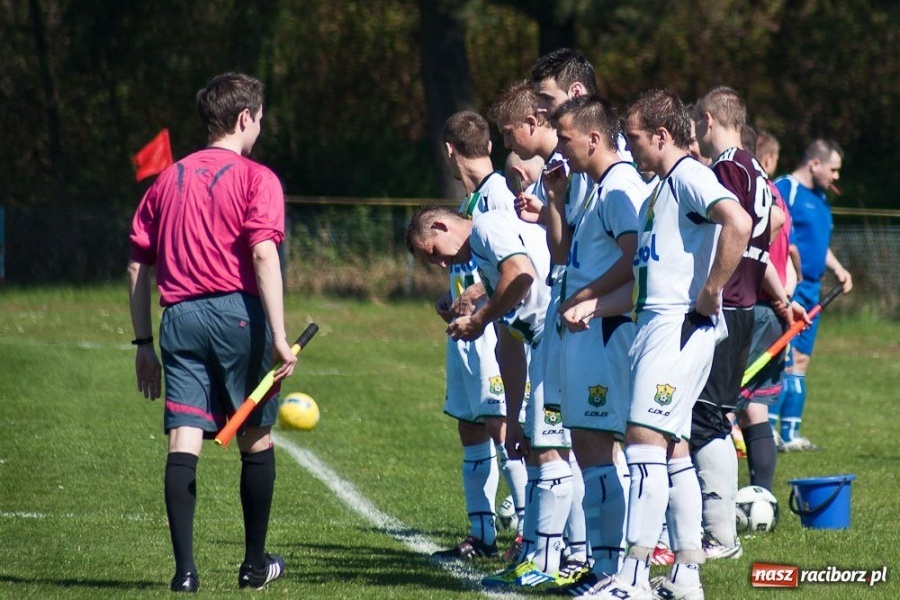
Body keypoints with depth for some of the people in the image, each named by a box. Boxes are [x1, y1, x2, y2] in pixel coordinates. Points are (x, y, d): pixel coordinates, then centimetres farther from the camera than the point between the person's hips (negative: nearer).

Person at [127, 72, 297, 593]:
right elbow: (264, 256, -14)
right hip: (238, 313, -4)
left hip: (180, 316, 4)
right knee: (256, 440, 12)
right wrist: (280, 337, -16)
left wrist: (144, 343, 18)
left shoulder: (169, 179, 14)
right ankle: (256, 564, 21)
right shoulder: (256, 178, -1)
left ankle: (185, 569, -13)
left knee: (184, 440, -3)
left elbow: (138, 266, 13)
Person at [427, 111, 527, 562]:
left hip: (493, 327, -10)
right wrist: (450, 298, 11)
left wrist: (474, 296, -21)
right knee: (470, 430, 11)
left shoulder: (500, 194, -12)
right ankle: (482, 535, 16)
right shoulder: (470, 200, 17)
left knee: (500, 427, -12)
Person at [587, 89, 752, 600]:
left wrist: (710, 293, -22)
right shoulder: (662, 188, 21)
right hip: (656, 322, 10)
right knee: (671, 446, 10)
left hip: (681, 325, -10)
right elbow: (643, 274, 29)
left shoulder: (690, 177, -10)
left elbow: (738, 223, -27)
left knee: (646, 437, -14)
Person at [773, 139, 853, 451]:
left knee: (800, 361, 11)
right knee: (785, 357, -14)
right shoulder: (783, 190, -10)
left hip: (810, 288, 10)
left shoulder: (820, 199, 19)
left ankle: (790, 434, 16)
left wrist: (837, 268, 15)